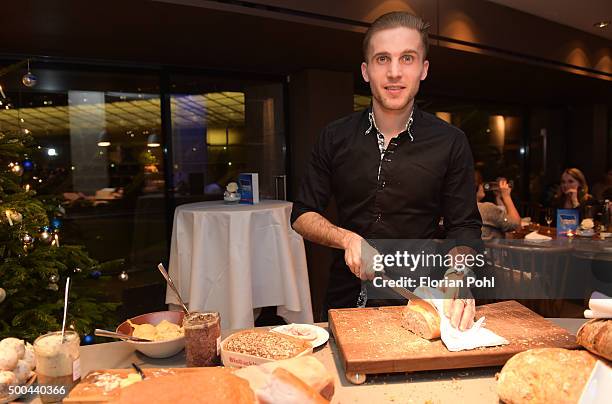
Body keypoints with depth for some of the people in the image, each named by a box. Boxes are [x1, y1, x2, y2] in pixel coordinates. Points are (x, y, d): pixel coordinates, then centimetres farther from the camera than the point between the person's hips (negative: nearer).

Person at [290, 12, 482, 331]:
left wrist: (457, 276, -24)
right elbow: (302, 215, 0)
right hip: (348, 296, 1)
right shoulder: (335, 138, -3)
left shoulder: (450, 143, -7)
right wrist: (348, 239, -18)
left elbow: (463, 227, -4)